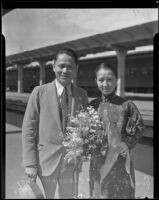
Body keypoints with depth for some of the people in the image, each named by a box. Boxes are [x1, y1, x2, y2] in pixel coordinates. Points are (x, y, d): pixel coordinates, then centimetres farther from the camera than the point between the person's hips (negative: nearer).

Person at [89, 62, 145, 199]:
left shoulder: (126, 105, -9)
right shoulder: (93, 105, -1)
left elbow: (139, 127, -1)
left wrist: (128, 143, -13)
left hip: (121, 160, -2)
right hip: (99, 160, 2)